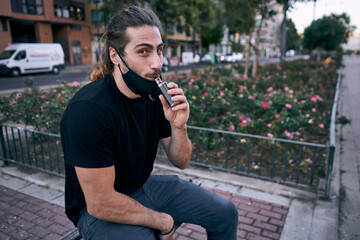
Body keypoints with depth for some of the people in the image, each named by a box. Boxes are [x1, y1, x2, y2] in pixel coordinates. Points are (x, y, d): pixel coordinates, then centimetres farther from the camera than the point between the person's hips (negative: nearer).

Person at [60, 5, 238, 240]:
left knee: (226, 213, 3)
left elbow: (181, 162, -2)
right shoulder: (87, 110, -28)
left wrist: (179, 127, -23)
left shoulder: (155, 93, -8)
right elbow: (101, 204, -25)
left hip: (144, 185, 6)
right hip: (99, 208, -5)